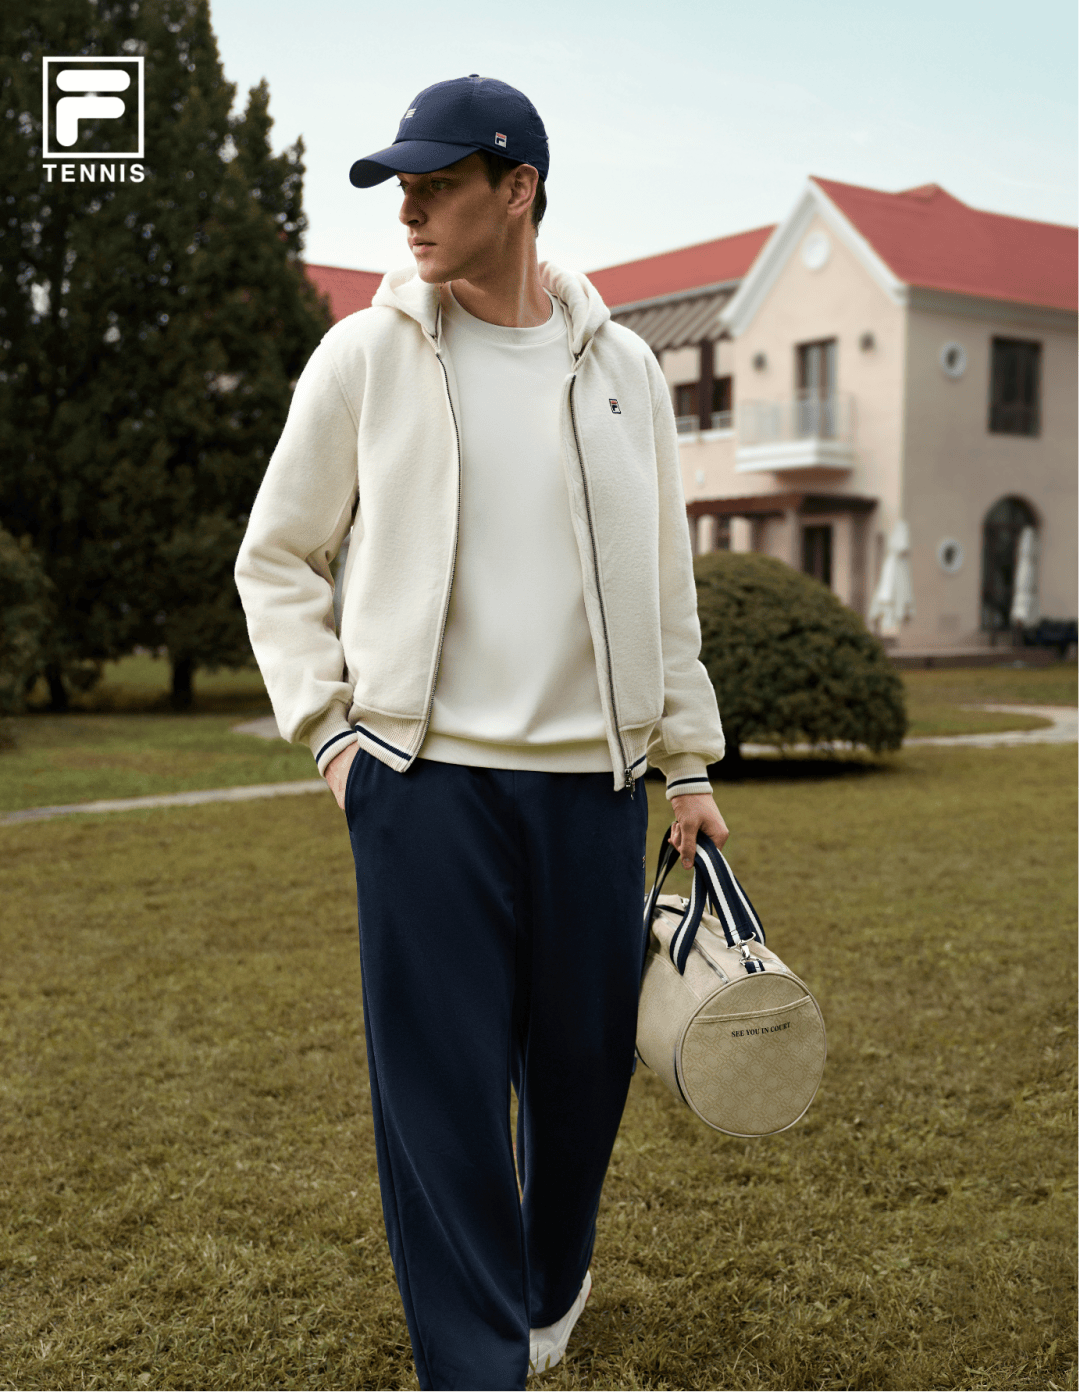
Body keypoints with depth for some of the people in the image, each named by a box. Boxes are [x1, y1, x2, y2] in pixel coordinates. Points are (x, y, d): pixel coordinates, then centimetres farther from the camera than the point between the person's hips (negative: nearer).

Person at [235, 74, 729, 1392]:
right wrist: (330, 727, -1)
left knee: (587, 1059, 11)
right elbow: (275, 559, 9)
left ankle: (550, 1285, 39)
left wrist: (689, 763, 11)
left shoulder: (623, 366, 8)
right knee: (443, 1086, -1)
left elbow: (663, 583, 13)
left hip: (594, 781, 3)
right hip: (426, 779, -2)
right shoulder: (363, 355, 2)